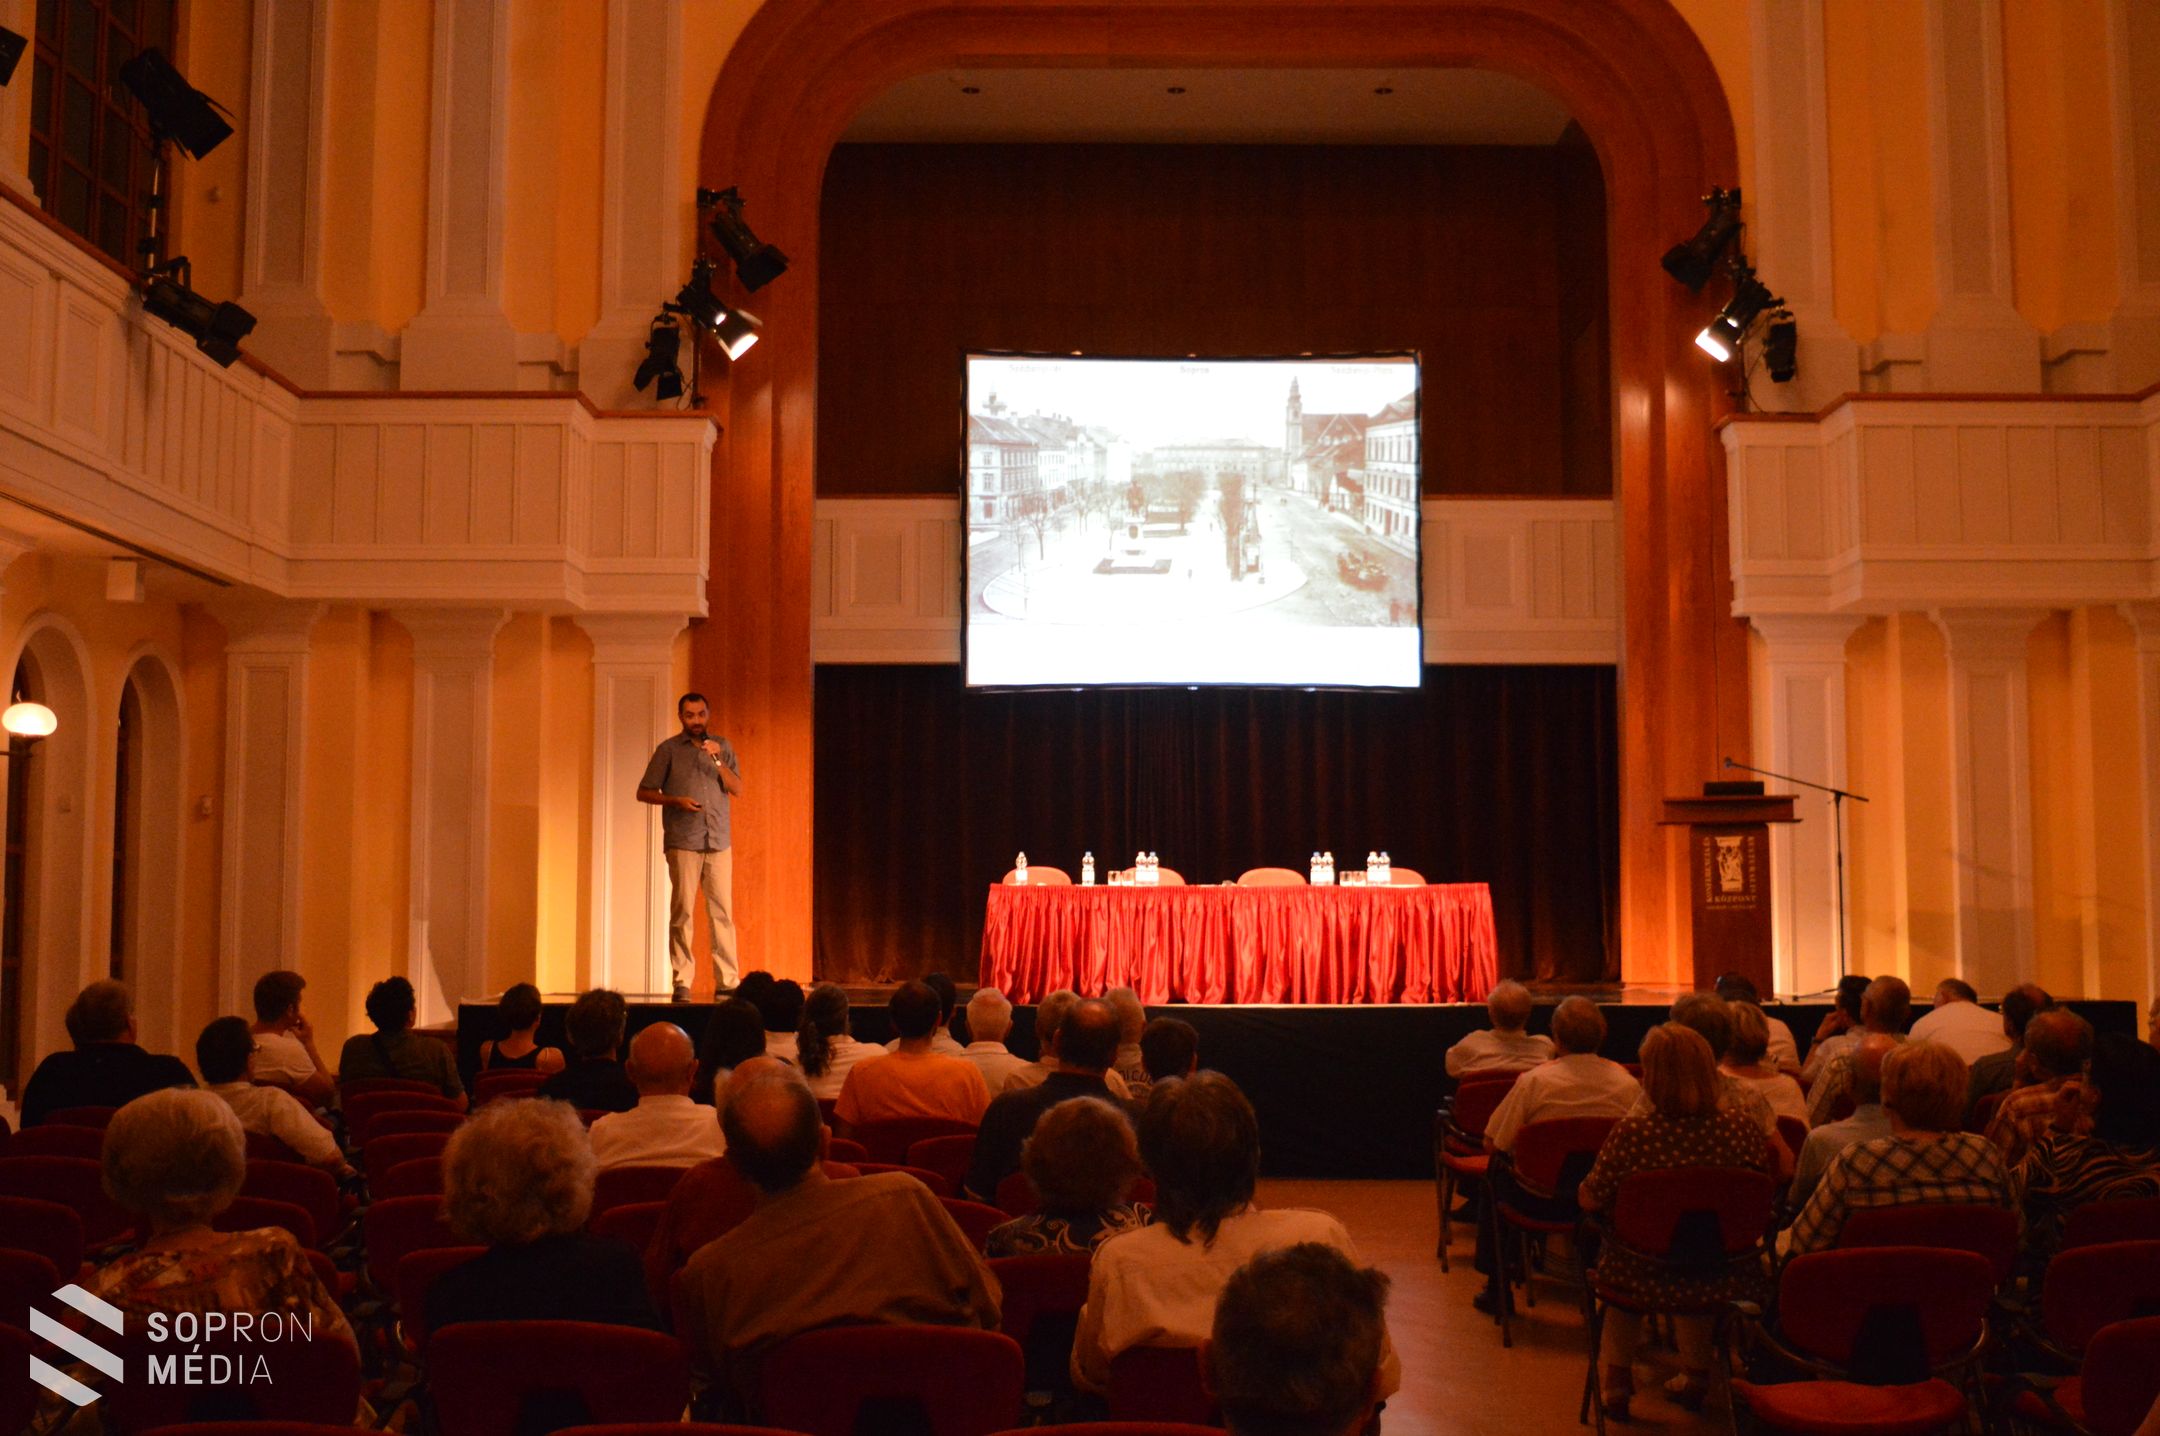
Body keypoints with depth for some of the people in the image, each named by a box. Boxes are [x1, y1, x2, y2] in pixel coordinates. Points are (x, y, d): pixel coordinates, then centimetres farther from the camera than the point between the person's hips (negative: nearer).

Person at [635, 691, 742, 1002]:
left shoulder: (723, 747, 13)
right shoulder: (668, 749, 7)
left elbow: (737, 789, 5)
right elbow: (644, 792, 6)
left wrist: (717, 760, -9)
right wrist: (676, 800, -10)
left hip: (719, 842, 2)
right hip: (683, 842, -2)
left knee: (722, 911, -1)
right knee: (682, 911, -4)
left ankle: (727, 980, 1)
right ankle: (682, 982, 0)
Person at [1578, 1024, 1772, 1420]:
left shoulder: (1630, 1134, -23)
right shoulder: (1741, 1128, -14)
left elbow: (1591, 1200, -12)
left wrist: (1585, 1188, 12)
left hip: (1647, 1276, -2)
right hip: (1724, 1278, 3)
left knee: (1616, 1255, 32)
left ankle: (1617, 1380, 35)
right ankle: (1696, 1377, 47)